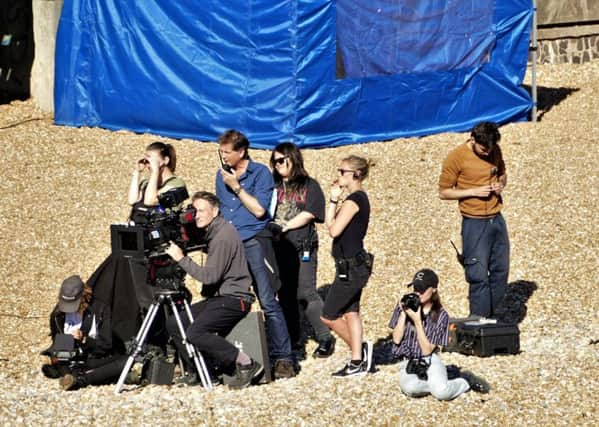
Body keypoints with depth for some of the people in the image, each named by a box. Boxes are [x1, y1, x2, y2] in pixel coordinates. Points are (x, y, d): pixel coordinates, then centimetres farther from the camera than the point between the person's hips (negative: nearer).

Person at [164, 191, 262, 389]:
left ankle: (246, 365, -19)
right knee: (173, 323, 5)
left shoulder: (223, 235, -15)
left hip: (233, 299, -10)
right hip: (218, 298, 10)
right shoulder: (213, 233, 16)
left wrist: (182, 259, -18)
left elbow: (210, 275, -21)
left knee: (195, 332, -26)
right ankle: (194, 372, 7)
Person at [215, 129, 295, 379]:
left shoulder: (260, 173, -3)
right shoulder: (222, 175, 15)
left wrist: (237, 187, -10)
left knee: (268, 302, -10)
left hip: (253, 243, -6)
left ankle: (283, 358, -9)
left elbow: (259, 209, -12)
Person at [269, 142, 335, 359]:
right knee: (285, 294, 9)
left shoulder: (309, 186, 2)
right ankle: (292, 338, 19)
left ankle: (325, 338, -3)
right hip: (279, 247, 5)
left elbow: (309, 213, -9)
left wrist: (285, 226, -13)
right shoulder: (274, 186, 14)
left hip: (302, 248, -5)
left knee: (305, 294, -10)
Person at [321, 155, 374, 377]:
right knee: (350, 313, 11)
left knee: (328, 316, -3)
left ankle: (360, 349, 0)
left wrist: (333, 200, -12)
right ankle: (357, 361, 11)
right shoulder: (360, 198, 13)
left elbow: (334, 230, -20)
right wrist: (335, 200, 5)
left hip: (351, 267, -10)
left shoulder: (353, 200, -18)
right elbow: (331, 225, 14)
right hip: (355, 265, 10)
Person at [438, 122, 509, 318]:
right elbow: (444, 192, -8)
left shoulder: (495, 151, 4)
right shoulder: (456, 158, -13)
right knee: (479, 276, -6)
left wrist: (500, 184, -3)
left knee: (500, 272, 9)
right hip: (474, 223, -6)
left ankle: (491, 317, 21)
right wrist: (474, 192, -18)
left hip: (497, 219, 6)